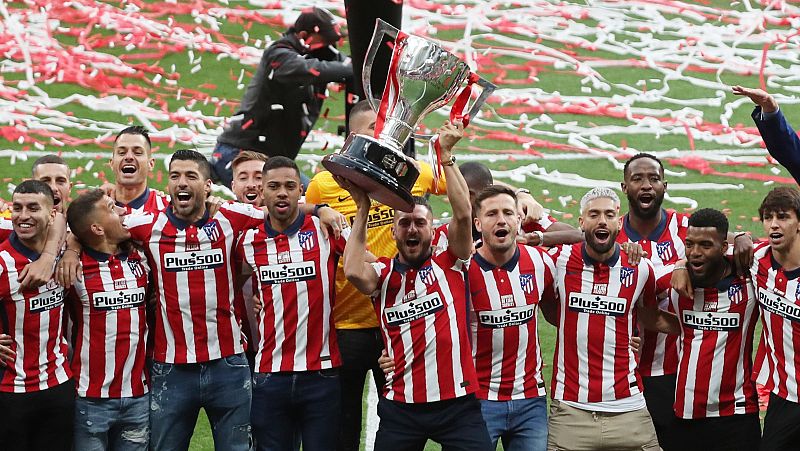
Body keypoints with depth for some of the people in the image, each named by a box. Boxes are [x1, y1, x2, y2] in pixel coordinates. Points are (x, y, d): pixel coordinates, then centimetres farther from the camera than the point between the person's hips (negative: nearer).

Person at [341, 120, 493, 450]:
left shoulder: (449, 265, 6)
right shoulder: (383, 274, 8)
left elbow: (463, 215, -8)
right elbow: (354, 272, -14)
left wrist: (446, 155, -10)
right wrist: (363, 209, -6)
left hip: (457, 404, -1)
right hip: (400, 407, 1)